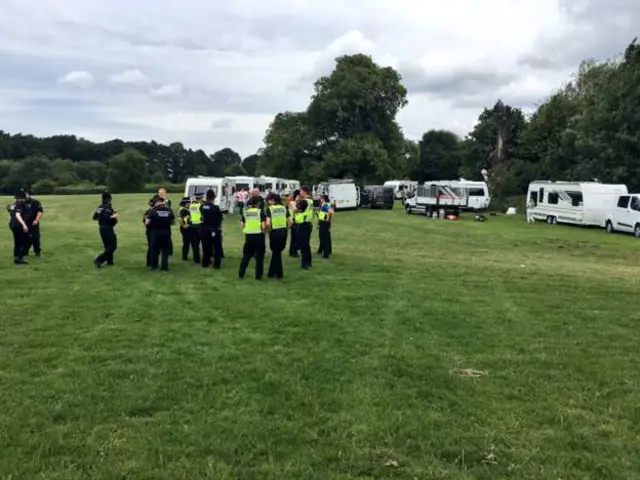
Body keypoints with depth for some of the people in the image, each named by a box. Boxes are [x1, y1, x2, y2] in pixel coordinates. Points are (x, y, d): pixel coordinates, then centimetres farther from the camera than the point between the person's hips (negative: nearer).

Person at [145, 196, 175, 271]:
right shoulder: (169, 210, -1)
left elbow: (147, 222, -9)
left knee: (154, 249, 13)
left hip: (155, 233, -1)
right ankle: (164, 266, 7)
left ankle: (153, 265, 21)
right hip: (166, 233, 1)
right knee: (165, 250, 10)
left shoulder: (153, 210, -8)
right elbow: (173, 222, 6)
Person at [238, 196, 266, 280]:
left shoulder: (245, 212, 3)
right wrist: (263, 231, 7)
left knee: (246, 255, 17)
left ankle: (241, 274, 20)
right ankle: (258, 275, 8)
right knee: (259, 256, 7)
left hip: (249, 236, 3)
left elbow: (242, 225, 5)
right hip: (258, 236, -3)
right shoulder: (260, 212, -7)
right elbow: (264, 226, -13)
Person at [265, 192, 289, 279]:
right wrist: (285, 229, 12)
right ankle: (271, 273, 24)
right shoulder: (284, 208, 6)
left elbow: (268, 223, -18)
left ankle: (279, 273, 20)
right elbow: (290, 221, 2)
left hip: (274, 232, -4)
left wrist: (269, 231, -2)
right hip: (283, 232, 4)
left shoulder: (269, 209, -7)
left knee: (276, 252, 14)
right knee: (277, 252, 18)